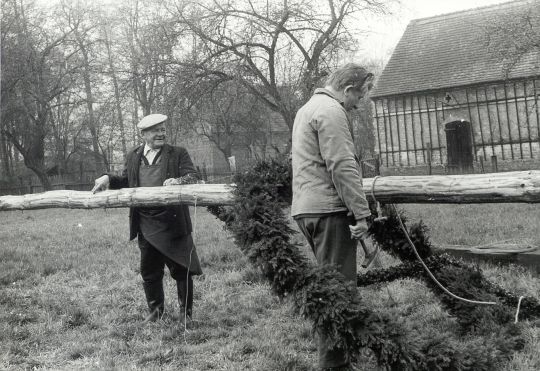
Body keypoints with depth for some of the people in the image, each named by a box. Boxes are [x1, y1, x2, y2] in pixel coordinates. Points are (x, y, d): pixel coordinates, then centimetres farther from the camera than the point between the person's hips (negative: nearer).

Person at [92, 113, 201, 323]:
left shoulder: (178, 154, 1)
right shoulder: (133, 157, 13)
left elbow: (193, 177, -8)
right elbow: (126, 181, 23)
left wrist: (177, 181, -28)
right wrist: (108, 179, 5)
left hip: (172, 222, -3)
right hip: (146, 225, 3)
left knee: (181, 270, 4)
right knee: (149, 271, 12)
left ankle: (186, 313, 20)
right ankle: (155, 311, 30)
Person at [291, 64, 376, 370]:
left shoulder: (309, 108, 23)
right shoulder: (332, 111, -10)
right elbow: (342, 167, -18)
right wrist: (361, 212, -17)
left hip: (306, 208, 10)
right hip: (329, 209, -10)